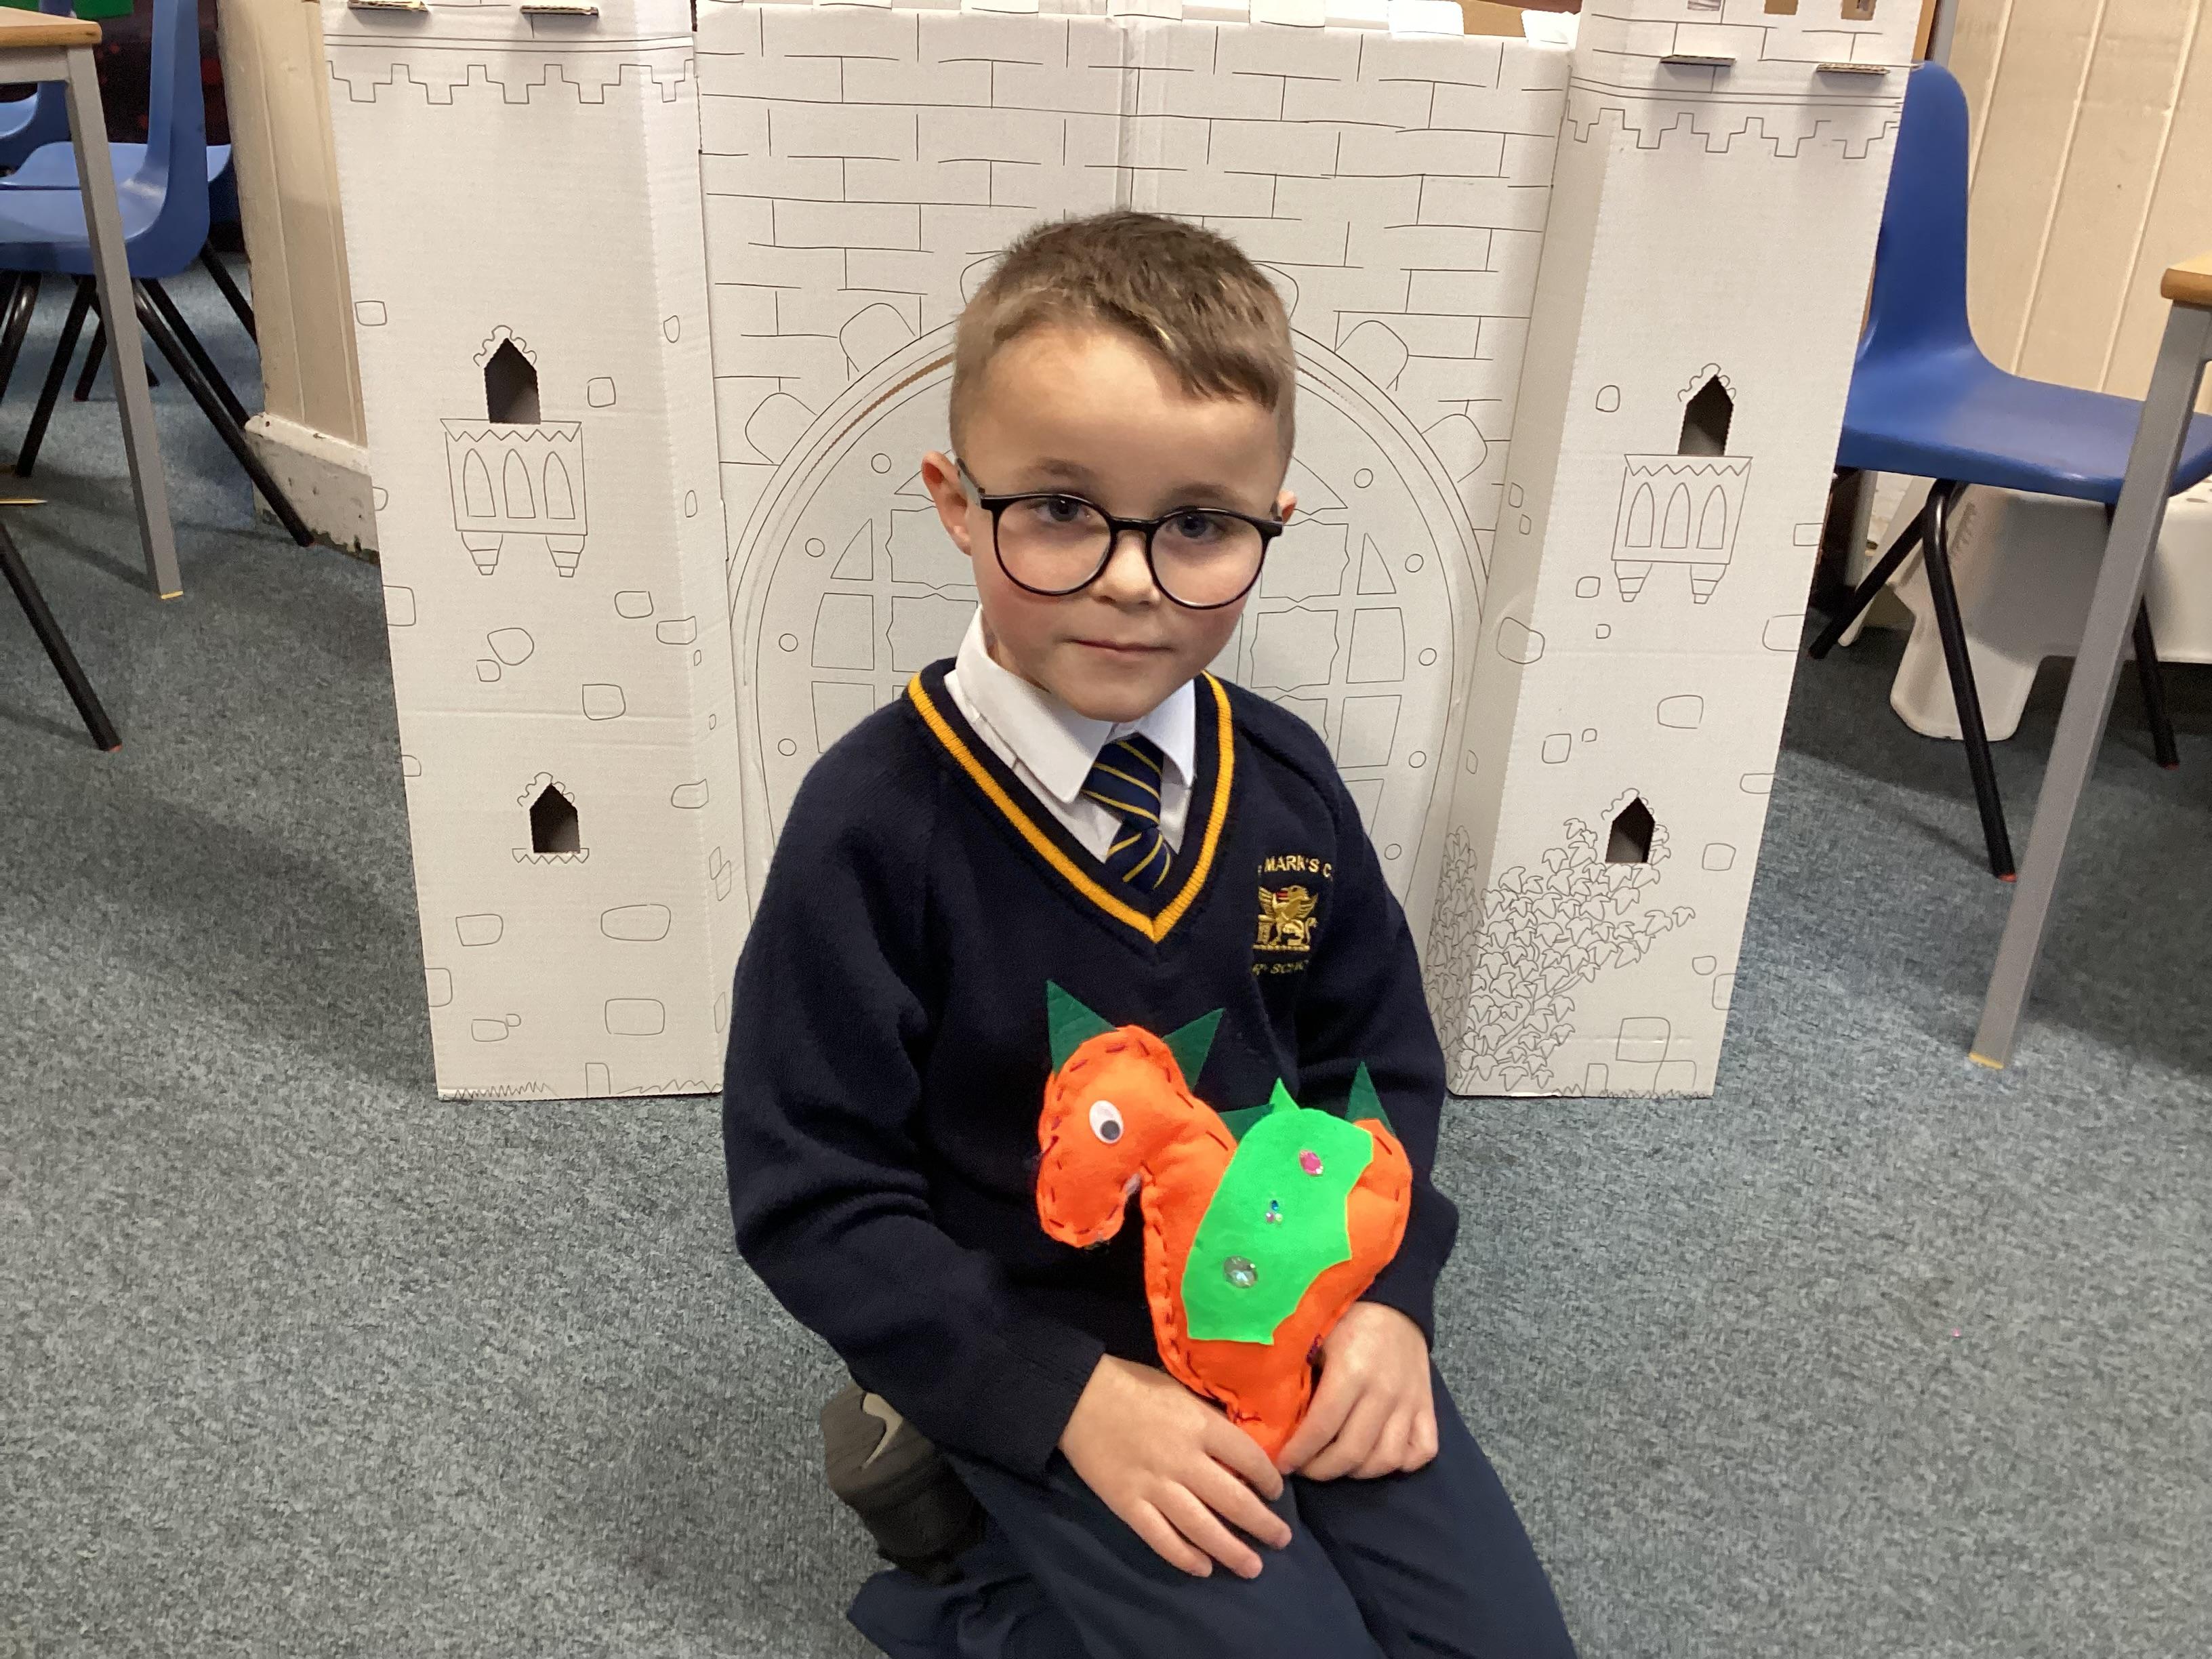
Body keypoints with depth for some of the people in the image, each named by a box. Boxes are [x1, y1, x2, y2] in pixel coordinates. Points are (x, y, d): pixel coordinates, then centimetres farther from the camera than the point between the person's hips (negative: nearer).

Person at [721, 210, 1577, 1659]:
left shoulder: (1286, 779, -4)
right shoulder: (879, 818, -19)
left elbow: (1382, 1060, 9)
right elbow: (813, 1192, -14)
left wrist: (1386, 1293, -6)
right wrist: (1069, 1397, -20)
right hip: (1030, 1332, -5)